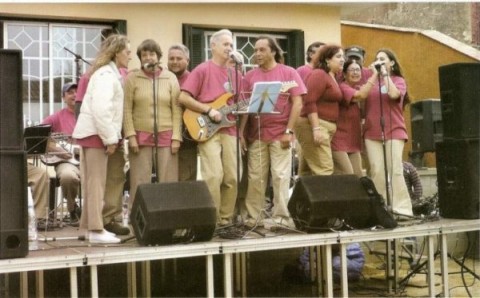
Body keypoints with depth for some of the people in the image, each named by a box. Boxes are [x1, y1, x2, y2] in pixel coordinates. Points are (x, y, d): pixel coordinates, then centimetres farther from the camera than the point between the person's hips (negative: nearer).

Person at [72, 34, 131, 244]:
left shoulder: (108, 73, 18)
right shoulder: (106, 74, -13)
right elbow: (101, 109, -23)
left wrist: (111, 136, 10)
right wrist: (110, 138, -20)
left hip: (91, 132, 10)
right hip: (96, 133, -10)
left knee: (93, 182, 12)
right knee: (96, 182, -6)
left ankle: (91, 226, 17)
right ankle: (96, 230, -3)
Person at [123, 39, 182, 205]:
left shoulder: (171, 78, 8)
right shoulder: (132, 78, 5)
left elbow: (176, 109, 4)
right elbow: (126, 109, 0)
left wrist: (176, 137, -3)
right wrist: (130, 135, -8)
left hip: (166, 136, 1)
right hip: (140, 136, -1)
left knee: (168, 183, 1)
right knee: (140, 184, -1)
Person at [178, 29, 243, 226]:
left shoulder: (235, 74, 17)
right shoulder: (202, 70, -1)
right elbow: (183, 98, -8)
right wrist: (209, 110, -12)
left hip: (230, 130, 6)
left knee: (232, 177, 4)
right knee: (214, 176, -14)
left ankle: (226, 219, 15)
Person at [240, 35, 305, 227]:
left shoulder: (288, 72, 1)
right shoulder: (250, 76, 10)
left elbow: (297, 103, -3)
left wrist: (289, 131, -10)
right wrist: (242, 132, 1)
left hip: (280, 134, -3)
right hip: (256, 134, 3)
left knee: (280, 176, -1)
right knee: (255, 177, 5)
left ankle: (281, 218, 7)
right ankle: (253, 217, 13)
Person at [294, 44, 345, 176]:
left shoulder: (332, 77, 18)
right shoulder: (319, 74, -10)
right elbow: (309, 102, -19)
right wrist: (316, 129, -25)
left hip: (325, 127, 9)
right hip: (313, 126, -9)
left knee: (308, 171, 9)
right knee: (324, 170, -14)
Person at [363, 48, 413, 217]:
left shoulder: (399, 80, 8)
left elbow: (394, 94, -14)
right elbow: (362, 100, 11)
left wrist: (384, 73, -7)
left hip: (394, 131, -2)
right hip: (372, 132, 2)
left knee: (395, 170, -9)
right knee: (376, 171, -3)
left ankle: (401, 209, -7)